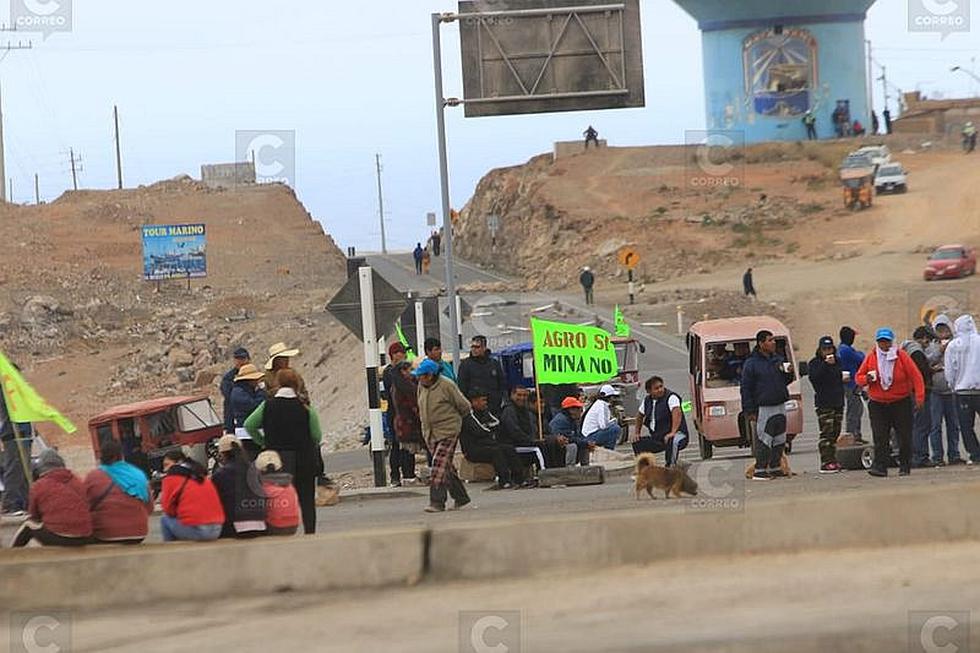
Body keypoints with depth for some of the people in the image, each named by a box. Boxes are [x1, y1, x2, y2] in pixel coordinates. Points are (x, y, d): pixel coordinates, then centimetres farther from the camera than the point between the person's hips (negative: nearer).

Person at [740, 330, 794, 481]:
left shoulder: (778, 360, 12)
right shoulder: (751, 364, -6)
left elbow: (785, 381, 22)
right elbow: (746, 389, -7)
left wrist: (788, 373, -1)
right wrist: (749, 411, -12)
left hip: (780, 406, 7)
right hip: (763, 409, -7)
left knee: (779, 440, 9)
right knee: (764, 441, -8)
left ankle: (774, 468, 19)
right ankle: (760, 470, -5)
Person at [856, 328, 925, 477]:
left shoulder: (901, 356, -5)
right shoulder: (871, 357, 2)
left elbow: (916, 376, -5)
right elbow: (859, 377, 9)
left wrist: (919, 397, -12)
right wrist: (866, 379, -15)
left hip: (901, 402, -1)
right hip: (878, 404, 1)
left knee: (904, 437, 1)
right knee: (880, 437, -10)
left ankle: (905, 466, 11)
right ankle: (880, 466, -13)